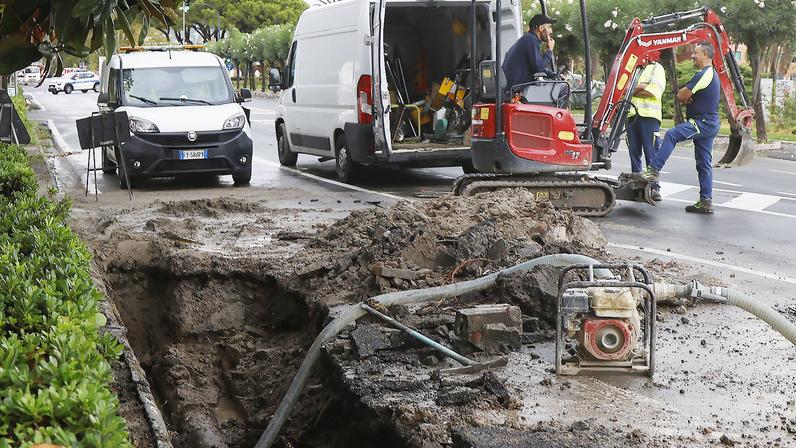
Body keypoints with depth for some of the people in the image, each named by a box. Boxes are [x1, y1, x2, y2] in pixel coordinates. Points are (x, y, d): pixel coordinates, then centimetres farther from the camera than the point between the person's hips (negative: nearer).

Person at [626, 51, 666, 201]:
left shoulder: (656, 68, 8)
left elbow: (655, 91, -7)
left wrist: (634, 92, -2)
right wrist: (640, 87, -8)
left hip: (649, 115, -5)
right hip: (632, 114, 5)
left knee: (651, 152, -8)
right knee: (634, 152, 4)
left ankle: (655, 187, -8)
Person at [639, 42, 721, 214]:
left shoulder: (704, 75, -14)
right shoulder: (712, 74, 21)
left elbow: (681, 96, -14)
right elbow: (689, 96, 24)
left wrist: (685, 96, 8)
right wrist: (688, 97, 1)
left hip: (703, 122, -11)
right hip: (709, 123, 11)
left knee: (672, 135, -24)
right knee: (704, 164, 9)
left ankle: (654, 170, -28)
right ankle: (706, 201, 11)